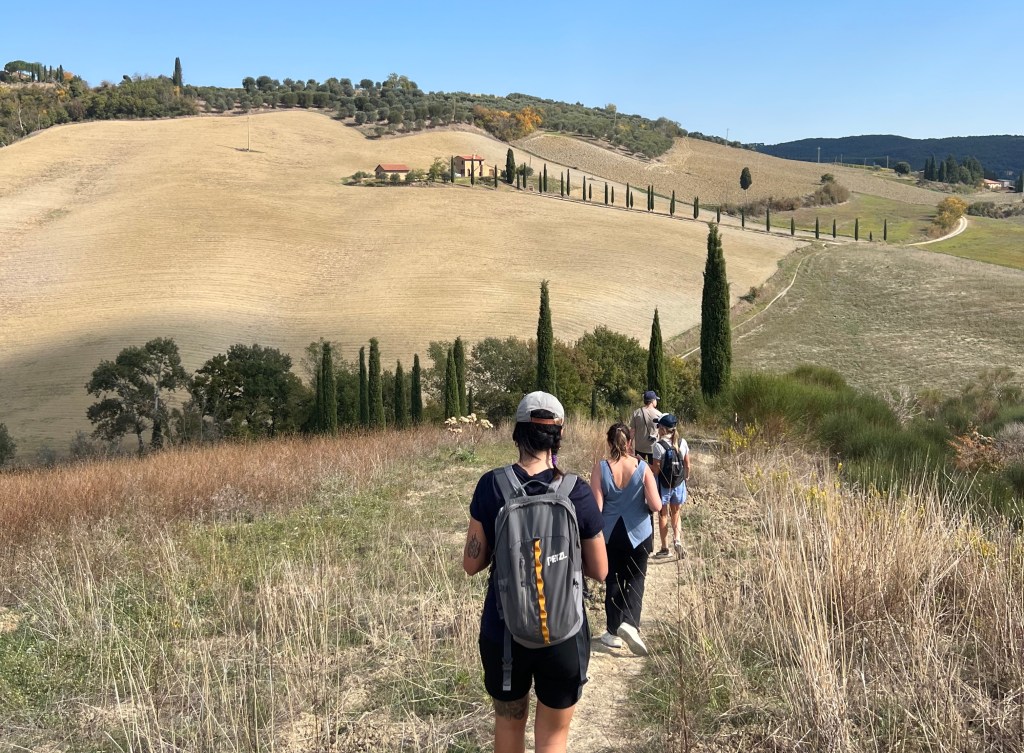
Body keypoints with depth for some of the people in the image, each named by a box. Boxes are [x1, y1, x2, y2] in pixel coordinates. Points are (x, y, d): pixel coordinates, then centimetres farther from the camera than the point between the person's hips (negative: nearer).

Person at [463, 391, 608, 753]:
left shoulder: (491, 485, -11)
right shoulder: (578, 494, -12)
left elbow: (472, 564, -5)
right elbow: (599, 571, -2)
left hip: (503, 631, 1)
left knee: (508, 722, 25)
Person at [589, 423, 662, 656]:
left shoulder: (600, 468, -12)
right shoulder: (643, 468, -11)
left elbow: (597, 507, -12)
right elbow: (656, 506, -13)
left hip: (610, 534, 0)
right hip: (638, 533, 0)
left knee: (613, 580, 14)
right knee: (636, 579, 13)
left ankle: (614, 633, 20)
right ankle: (630, 623, -8)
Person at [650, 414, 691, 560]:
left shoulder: (659, 445, -20)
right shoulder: (682, 442, -5)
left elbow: (656, 470, -17)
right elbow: (687, 465, 1)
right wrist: (686, 477, 18)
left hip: (663, 484, -4)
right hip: (679, 484, 4)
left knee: (663, 515, 12)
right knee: (675, 513, 21)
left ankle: (665, 547, 19)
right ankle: (677, 540, 1)